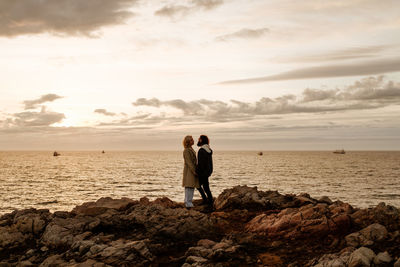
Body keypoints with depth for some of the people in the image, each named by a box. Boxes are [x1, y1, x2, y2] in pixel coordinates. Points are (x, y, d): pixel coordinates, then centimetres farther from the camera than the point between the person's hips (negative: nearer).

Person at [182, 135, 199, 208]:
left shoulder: (191, 149, 16)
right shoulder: (186, 151, -14)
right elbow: (189, 162, -19)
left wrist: (195, 170, 17)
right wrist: (194, 171, -21)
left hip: (192, 170, 10)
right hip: (189, 171, -10)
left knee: (192, 188, 12)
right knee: (189, 188, -8)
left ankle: (189, 203, 18)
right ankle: (188, 204, -5)